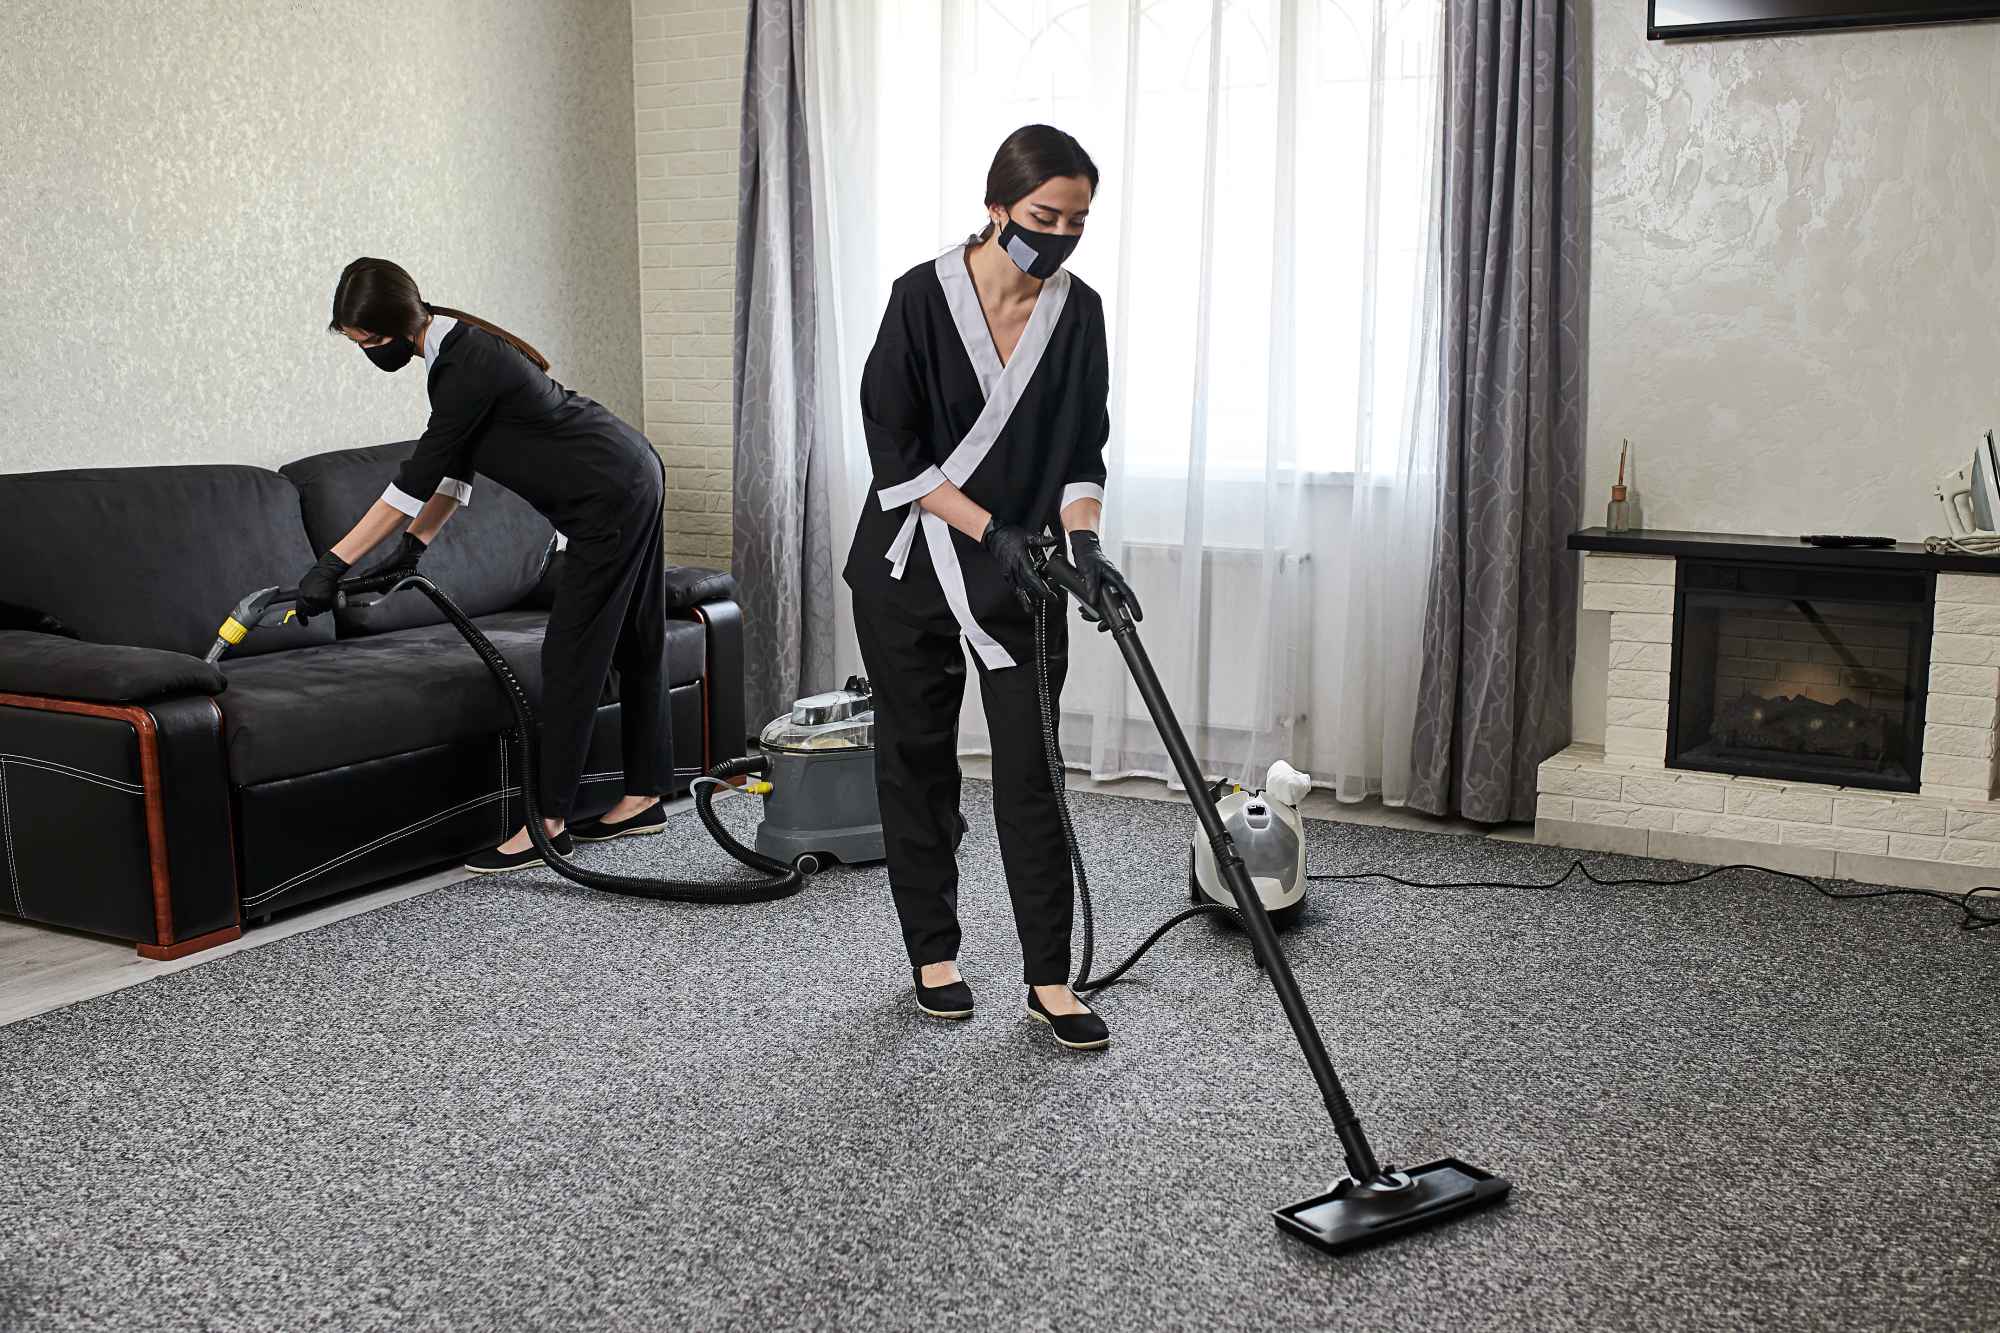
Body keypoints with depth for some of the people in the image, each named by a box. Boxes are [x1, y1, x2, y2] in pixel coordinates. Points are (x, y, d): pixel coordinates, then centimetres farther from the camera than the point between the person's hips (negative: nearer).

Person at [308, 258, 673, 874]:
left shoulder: (468, 365, -23)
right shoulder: (451, 346, 7)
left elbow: (419, 477, -22)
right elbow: (452, 466, 12)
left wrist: (333, 564, -19)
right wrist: (413, 546, 6)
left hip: (610, 498, -10)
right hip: (630, 482, 10)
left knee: (572, 653, -8)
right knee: (632, 642, 13)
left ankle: (550, 823, -3)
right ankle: (644, 798, 21)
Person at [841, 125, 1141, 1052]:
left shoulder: (1079, 312, -3)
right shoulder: (923, 296, -14)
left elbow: (1083, 451, 1)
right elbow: (893, 453, -14)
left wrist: (1083, 544, -16)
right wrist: (990, 532, -21)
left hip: (1018, 574, 3)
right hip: (909, 567, -2)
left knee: (1030, 769, -1)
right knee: (918, 758, 8)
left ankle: (1049, 979, 6)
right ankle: (933, 952, 24)